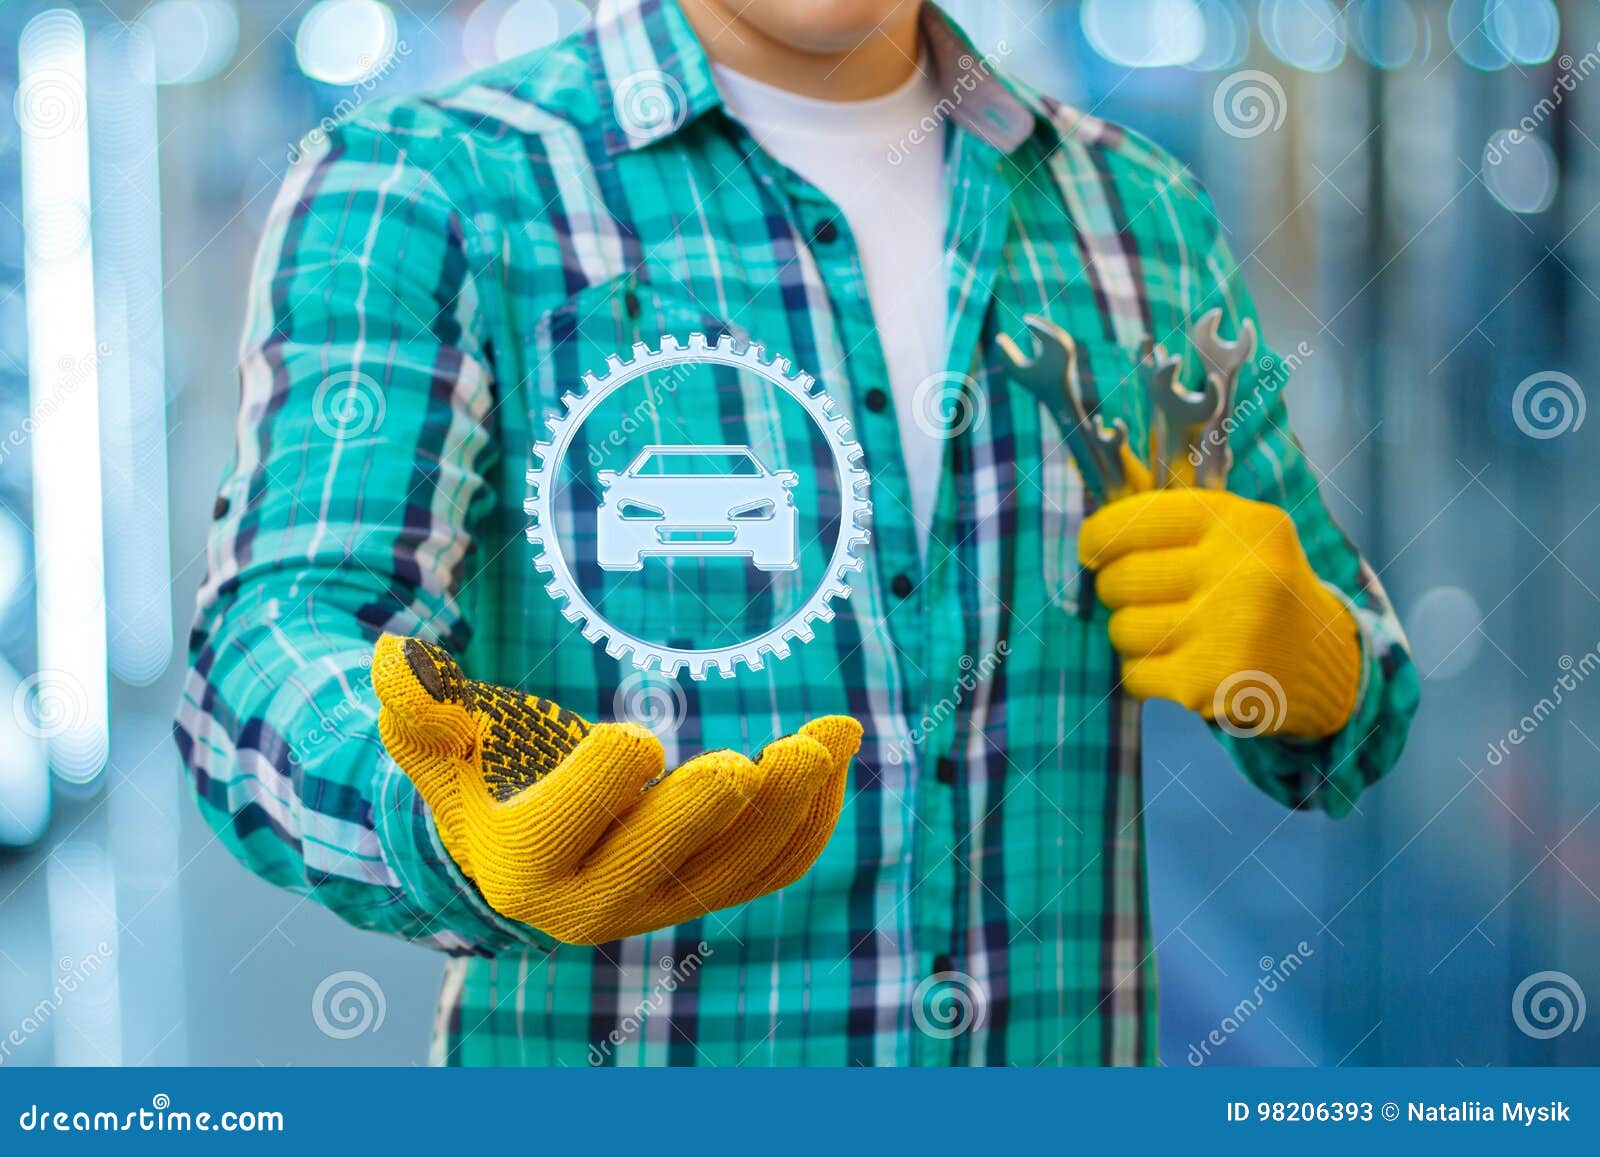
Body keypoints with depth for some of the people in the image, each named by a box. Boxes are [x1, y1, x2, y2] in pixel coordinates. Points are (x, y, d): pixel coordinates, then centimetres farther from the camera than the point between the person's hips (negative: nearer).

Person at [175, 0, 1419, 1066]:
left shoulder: (1143, 215, 6)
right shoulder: (417, 190, -7)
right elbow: (286, 645, -20)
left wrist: (1313, 666, -12)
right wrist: (454, 837, -42)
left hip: (1066, 1046, 4)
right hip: (613, 1050, -3)